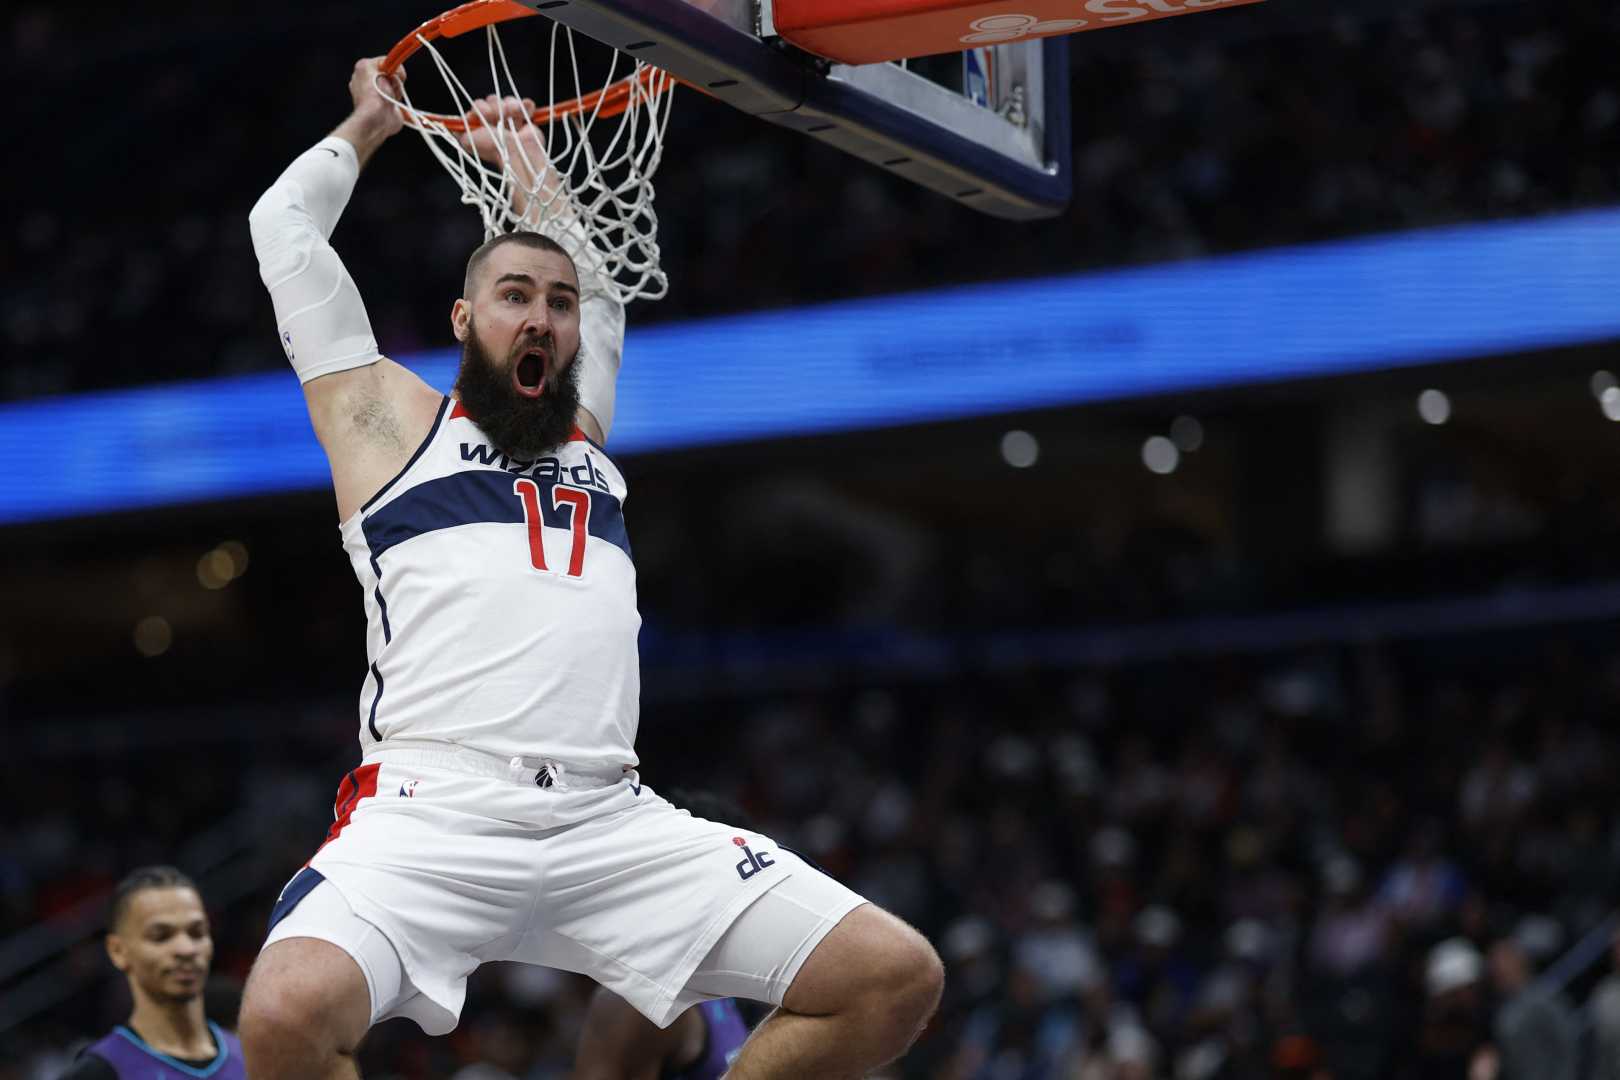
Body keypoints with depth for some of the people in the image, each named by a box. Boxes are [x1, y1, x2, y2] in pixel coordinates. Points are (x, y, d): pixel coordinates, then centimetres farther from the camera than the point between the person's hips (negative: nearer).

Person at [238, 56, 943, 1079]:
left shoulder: (590, 437, 28)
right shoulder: (389, 420, 17)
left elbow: (600, 266, 44)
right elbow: (286, 229, 20)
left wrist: (530, 160, 49)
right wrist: (369, 125, 34)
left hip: (611, 821, 5)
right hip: (433, 807, -5)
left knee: (898, 978, -9)